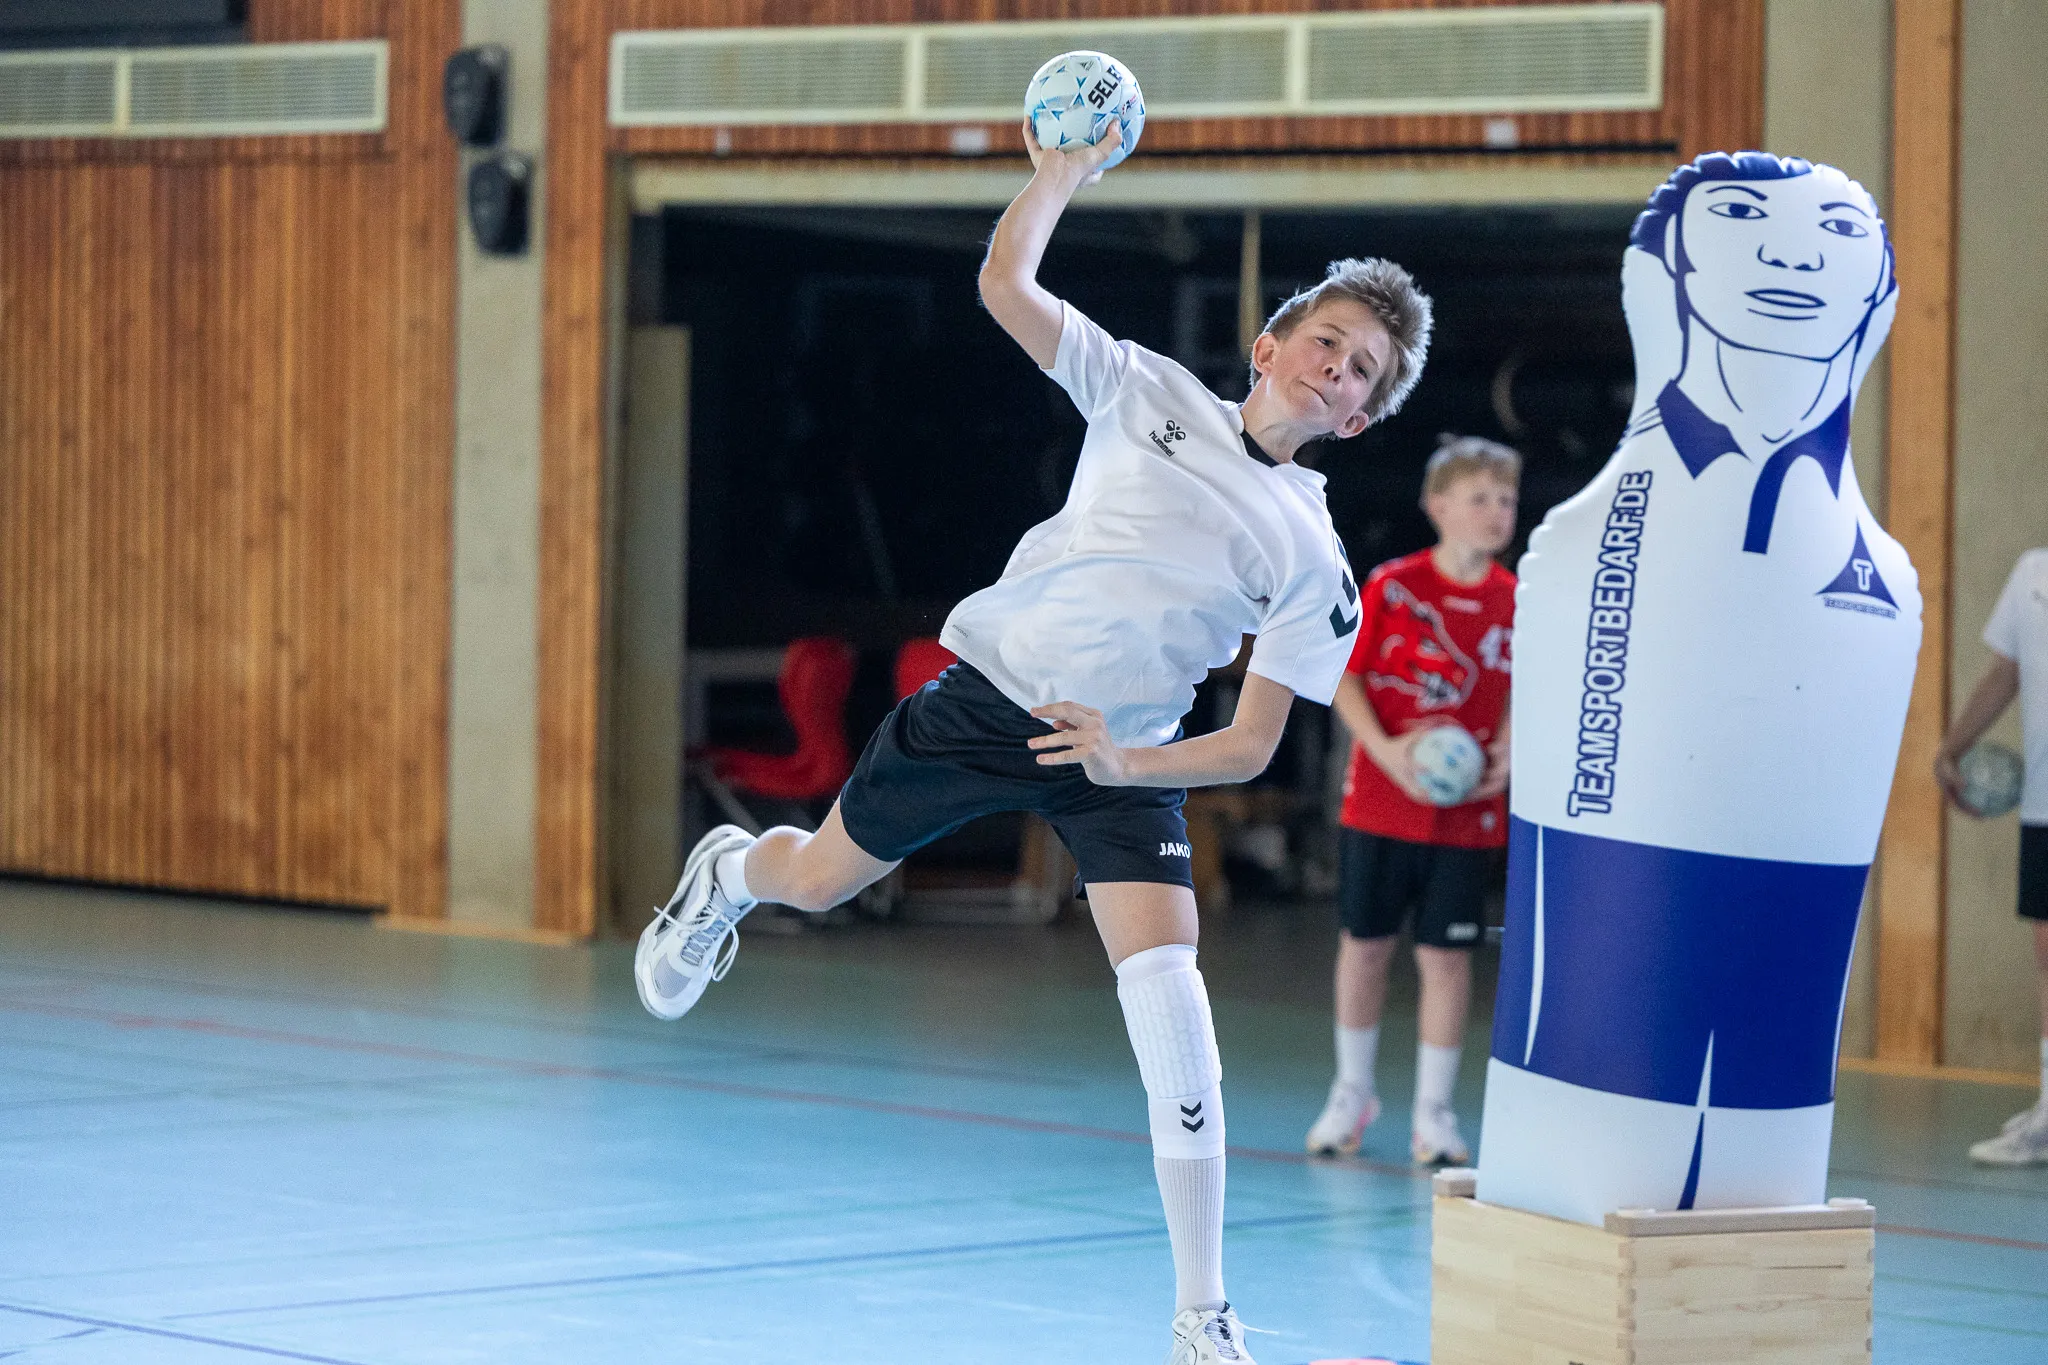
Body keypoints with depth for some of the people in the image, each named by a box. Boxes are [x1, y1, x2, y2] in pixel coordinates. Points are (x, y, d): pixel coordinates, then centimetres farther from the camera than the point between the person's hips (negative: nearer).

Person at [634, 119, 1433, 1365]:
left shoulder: (1314, 562, -6)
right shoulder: (1150, 393, -2)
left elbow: (1250, 747, -7)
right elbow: (1005, 286, -4)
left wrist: (1129, 759, -22)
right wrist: (1061, 172, -13)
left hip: (1124, 755, -1)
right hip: (989, 692, 1)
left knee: (1170, 1000, -17)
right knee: (820, 880, 13)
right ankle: (730, 873, 56)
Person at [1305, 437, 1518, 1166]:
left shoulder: (1516, 604, 0)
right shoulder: (1391, 586, -7)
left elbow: (1518, 695, 11)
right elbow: (1343, 675, -4)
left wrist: (1505, 752, -8)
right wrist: (1386, 750, -16)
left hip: (1468, 813, 1)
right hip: (1380, 802, -1)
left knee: (1446, 955, 2)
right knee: (1365, 943, 9)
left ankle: (1434, 1112, 12)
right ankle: (1353, 1092, 27)